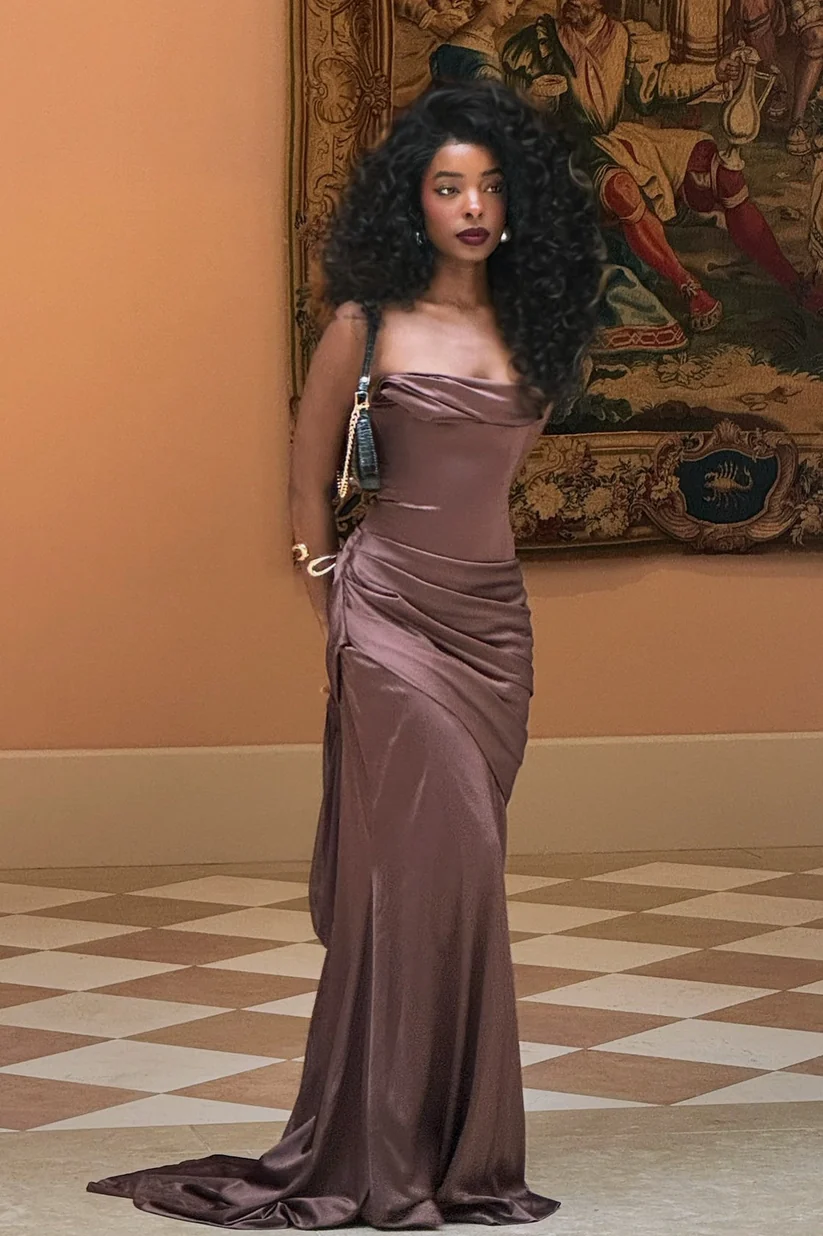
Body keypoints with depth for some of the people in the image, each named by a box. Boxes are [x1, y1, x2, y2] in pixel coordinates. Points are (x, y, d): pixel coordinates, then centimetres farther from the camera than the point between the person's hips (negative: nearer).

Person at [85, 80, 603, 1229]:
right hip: (393, 614, -4)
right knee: (425, 864, -9)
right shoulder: (371, 324, -3)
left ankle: (453, 1141, 11)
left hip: (495, 618, 4)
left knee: (460, 872, 5)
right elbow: (310, 482, 5)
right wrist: (337, 604, 5)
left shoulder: (531, 324, 8)